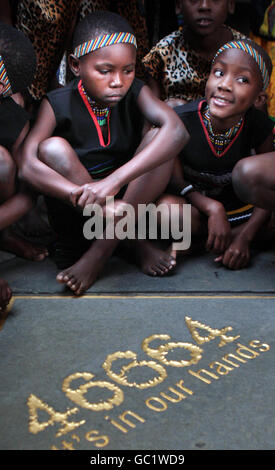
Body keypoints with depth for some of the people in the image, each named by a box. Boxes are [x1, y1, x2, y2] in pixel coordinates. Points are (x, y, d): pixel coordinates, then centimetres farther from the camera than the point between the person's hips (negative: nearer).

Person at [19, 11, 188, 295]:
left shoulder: (135, 93, -7)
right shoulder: (59, 104, -10)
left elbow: (177, 131, -29)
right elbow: (27, 164, -25)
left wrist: (114, 181, -43)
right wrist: (81, 195, -42)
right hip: (77, 209, -1)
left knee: (158, 138, -20)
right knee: (53, 148, -28)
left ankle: (101, 250, -24)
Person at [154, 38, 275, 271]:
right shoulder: (180, 120, -23)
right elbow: (176, 182, -16)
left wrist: (244, 237, -23)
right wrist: (212, 207, -32)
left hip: (237, 205, 2)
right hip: (192, 203, -1)